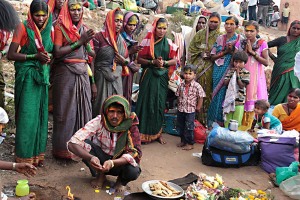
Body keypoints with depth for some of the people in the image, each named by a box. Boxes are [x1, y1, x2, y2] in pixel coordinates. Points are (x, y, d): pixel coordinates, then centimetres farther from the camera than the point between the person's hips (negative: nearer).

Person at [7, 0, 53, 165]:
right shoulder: (23, 28, -6)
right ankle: (25, 157, 8)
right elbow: (11, 54, -10)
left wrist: (48, 58, -2)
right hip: (27, 77, -5)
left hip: (43, 76, 5)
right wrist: (35, 56, -17)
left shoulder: (48, 29, 9)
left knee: (41, 114, 8)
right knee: (27, 116, -4)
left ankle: (37, 153, 19)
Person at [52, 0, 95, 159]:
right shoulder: (60, 28, -3)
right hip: (65, 73, -5)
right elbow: (57, 53, -14)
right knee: (66, 111, 0)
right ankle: (63, 148, 11)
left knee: (83, 108, 6)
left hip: (82, 73, 5)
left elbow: (89, 52, 13)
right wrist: (80, 41, -15)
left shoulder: (84, 29, 13)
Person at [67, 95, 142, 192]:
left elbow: (134, 152, -28)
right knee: (83, 144, -27)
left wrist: (112, 162, -47)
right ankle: (100, 175, -1)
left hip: (120, 162, -1)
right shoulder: (98, 122, -24)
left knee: (133, 171, -34)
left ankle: (122, 181, 5)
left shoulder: (131, 125, -23)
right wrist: (90, 157, -50)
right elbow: (72, 143, -30)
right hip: (100, 159, 1)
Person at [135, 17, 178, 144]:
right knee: (146, 102, -4)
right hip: (149, 76, -3)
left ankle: (157, 133, 17)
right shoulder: (147, 41, -1)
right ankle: (143, 133, 5)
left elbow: (174, 60, 7)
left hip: (162, 77, 3)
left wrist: (164, 62, -12)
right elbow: (139, 59, -3)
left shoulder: (169, 43, 7)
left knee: (160, 103, 5)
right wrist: (153, 62, -15)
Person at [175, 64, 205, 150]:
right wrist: (179, 104, 7)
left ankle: (190, 143, 15)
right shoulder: (181, 85, 0)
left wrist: (198, 107, -6)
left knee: (189, 127, 1)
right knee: (180, 127, 15)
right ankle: (183, 141, 32)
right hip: (180, 110, 5)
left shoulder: (197, 86, -13)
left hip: (190, 111, -5)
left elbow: (201, 97, -9)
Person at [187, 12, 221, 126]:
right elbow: (192, 49, 10)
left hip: (210, 68, -1)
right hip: (198, 66, 1)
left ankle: (203, 119, 10)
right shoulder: (200, 34, 12)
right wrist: (202, 52, -3)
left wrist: (211, 54, -11)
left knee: (207, 92, 0)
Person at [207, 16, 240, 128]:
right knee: (216, 94, 3)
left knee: (223, 95, -7)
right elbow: (213, 56, 7)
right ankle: (213, 123, 11)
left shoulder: (239, 39, 3)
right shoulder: (220, 38, 11)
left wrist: (232, 51, -16)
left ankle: (221, 122, 4)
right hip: (218, 71, 3)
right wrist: (225, 52, -7)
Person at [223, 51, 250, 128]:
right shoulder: (230, 71, 7)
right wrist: (231, 75, -10)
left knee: (236, 122, 2)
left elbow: (242, 85, -12)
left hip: (239, 101, -3)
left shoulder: (246, 73, -3)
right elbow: (225, 83, 2)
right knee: (227, 120, 9)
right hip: (229, 99, 3)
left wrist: (237, 75, -17)